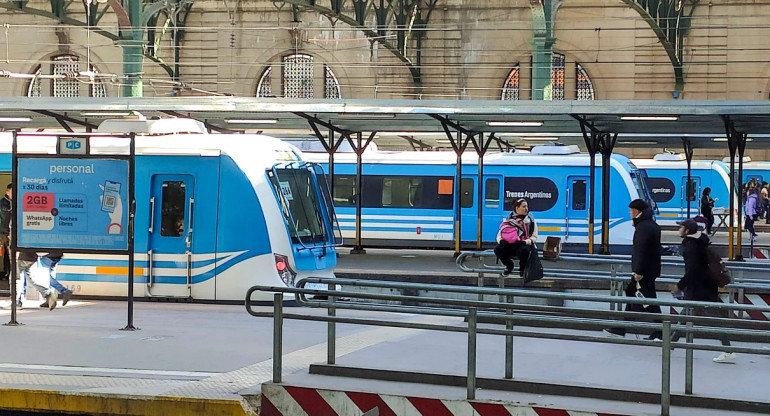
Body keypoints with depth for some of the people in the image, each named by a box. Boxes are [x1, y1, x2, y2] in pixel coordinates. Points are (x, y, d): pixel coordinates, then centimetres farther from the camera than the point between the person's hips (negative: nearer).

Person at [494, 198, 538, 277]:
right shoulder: (509, 220, 8)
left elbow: (534, 237, -3)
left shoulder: (530, 220, 3)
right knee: (497, 249, -25)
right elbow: (500, 234, 7)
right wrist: (501, 241, -17)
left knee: (524, 250, -38)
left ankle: (522, 268, -4)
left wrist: (524, 242, -22)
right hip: (510, 246, 2)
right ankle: (509, 266, 4)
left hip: (524, 245, -2)